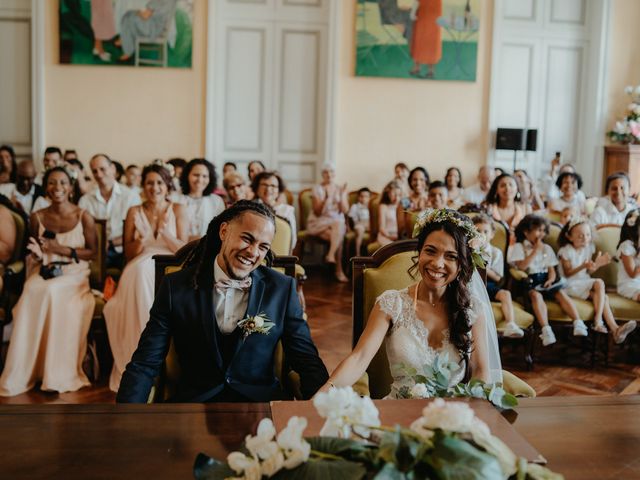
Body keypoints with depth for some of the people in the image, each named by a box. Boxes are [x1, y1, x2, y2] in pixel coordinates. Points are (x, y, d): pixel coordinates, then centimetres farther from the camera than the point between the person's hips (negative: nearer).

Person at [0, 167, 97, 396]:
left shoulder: (83, 217, 1)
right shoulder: (37, 217, 9)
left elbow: (93, 252, 1)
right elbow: (35, 254, 17)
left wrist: (64, 250, -10)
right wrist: (36, 253, -7)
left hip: (74, 275, -2)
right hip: (44, 273, 3)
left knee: (53, 293, -34)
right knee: (32, 294, -31)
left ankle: (57, 374, -25)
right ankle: (25, 371, -21)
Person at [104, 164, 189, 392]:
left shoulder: (178, 210, 9)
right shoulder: (134, 212, 13)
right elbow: (129, 254, 10)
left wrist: (164, 231, -14)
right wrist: (141, 238, -11)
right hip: (140, 268, 1)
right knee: (142, 271, -35)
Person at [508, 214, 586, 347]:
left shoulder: (547, 248, 21)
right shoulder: (519, 247, 7)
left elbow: (551, 269, 15)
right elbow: (522, 266, -9)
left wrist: (551, 279, -8)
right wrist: (536, 250, -5)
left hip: (545, 280, 4)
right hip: (529, 281, -4)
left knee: (561, 293, -24)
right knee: (536, 295, -35)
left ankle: (578, 322, -35)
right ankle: (546, 329, -48)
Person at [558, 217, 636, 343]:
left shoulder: (588, 248, 5)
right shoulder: (565, 251, -14)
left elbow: (588, 272, 6)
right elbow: (567, 273, -16)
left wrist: (596, 265, -15)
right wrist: (583, 266, -30)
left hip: (585, 283, 6)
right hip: (571, 285, -6)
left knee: (604, 297, -18)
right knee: (599, 283, -25)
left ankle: (614, 329, -26)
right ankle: (598, 322, -25)